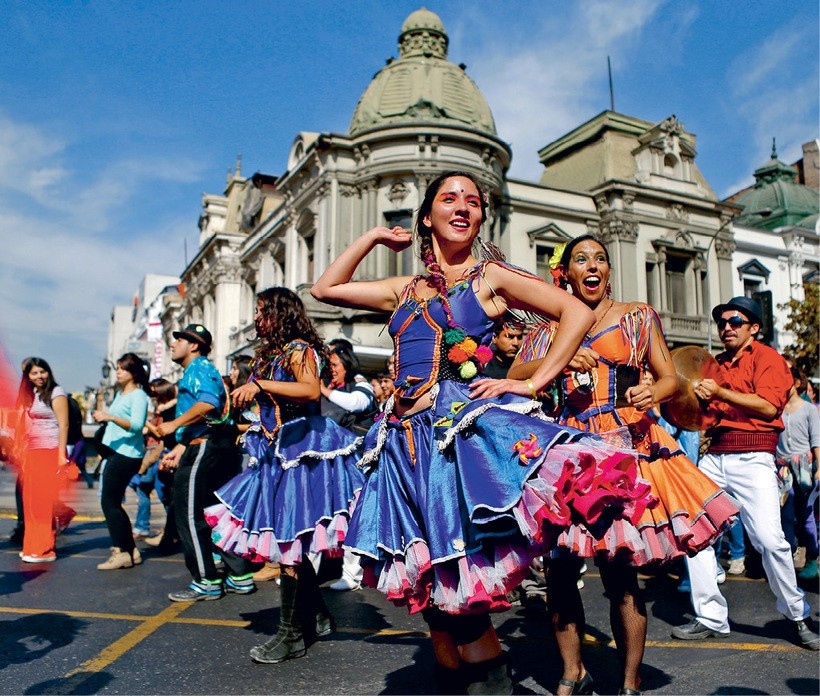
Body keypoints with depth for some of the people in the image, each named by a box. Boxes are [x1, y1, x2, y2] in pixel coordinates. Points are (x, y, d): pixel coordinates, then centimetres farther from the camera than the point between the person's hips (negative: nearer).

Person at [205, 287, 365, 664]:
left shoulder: (299, 349, -8)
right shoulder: (271, 353, 17)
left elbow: (311, 390, -27)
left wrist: (260, 385, -27)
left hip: (300, 453, -9)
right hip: (277, 452, 9)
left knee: (287, 541, -6)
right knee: (287, 543, 12)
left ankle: (292, 635, 5)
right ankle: (317, 617, 27)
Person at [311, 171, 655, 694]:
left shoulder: (490, 277, 6)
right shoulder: (406, 291, 19)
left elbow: (578, 313, -1)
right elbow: (326, 289, 24)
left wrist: (533, 384, -7)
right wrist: (372, 237, 23)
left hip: (468, 428, -5)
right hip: (408, 440, 5)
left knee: (460, 580, -8)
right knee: (426, 583, 9)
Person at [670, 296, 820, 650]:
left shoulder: (767, 357, 2)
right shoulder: (717, 365, 21)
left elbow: (769, 406, -12)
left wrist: (720, 393, -15)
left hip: (752, 459, -6)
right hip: (713, 458, 6)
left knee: (770, 539, -13)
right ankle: (711, 619, 10)